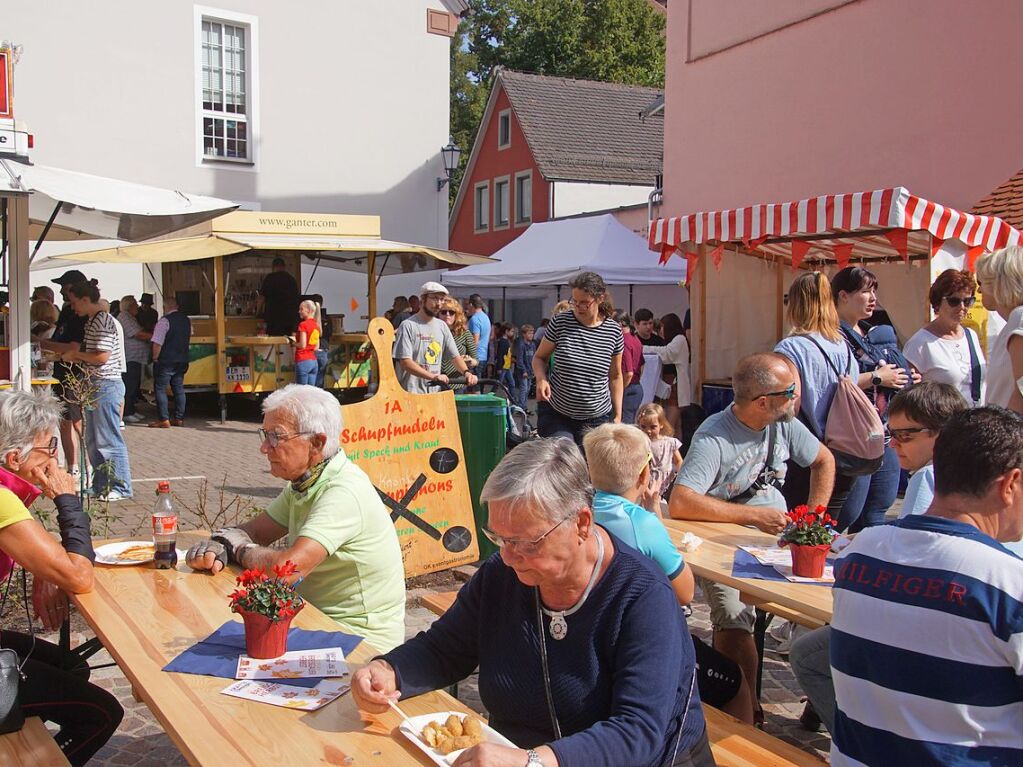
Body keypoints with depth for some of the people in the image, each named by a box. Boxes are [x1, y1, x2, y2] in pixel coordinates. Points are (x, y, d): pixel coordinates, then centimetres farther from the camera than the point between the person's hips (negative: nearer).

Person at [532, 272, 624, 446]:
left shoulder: (614, 331, -1)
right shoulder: (560, 322, -6)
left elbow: (615, 376, 9)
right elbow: (539, 357, 6)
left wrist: (618, 416, 7)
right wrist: (541, 379, -15)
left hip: (597, 419, 2)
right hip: (556, 415, -1)